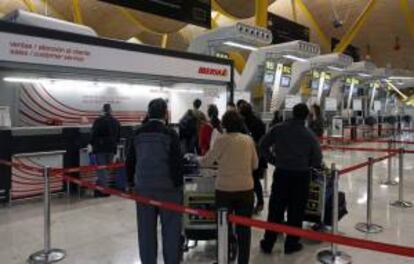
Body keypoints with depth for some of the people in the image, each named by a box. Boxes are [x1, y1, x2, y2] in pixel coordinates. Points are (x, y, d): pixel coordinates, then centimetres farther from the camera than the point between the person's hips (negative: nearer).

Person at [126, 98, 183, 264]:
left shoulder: (138, 134, 3)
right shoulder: (170, 134, -11)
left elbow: (130, 161, 7)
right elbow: (176, 163, -15)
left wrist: (132, 182, 16)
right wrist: (178, 185, -6)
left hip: (143, 188, 4)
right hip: (168, 188, -4)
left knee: (146, 230, 12)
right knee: (170, 230, 7)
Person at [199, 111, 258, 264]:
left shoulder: (222, 140, -10)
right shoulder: (249, 140, 1)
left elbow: (207, 161, -2)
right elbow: (255, 165, 10)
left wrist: (200, 160, 20)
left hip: (224, 189, -2)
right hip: (246, 189, 3)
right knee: (244, 227, 12)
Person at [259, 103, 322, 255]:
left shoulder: (279, 129, -4)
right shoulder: (309, 135, -6)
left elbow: (263, 145, 0)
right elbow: (317, 160, -4)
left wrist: (273, 160, 10)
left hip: (281, 173, 1)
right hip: (301, 175, -1)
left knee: (275, 209, 9)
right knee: (296, 210, 12)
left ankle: (268, 243, 17)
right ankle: (291, 244, 22)